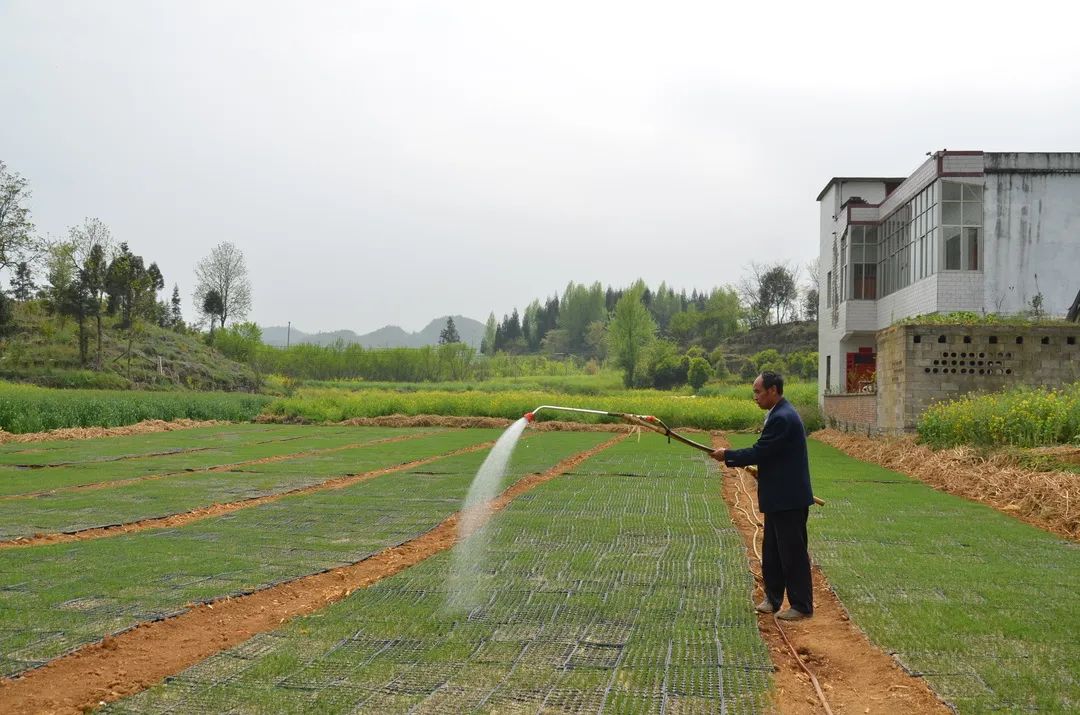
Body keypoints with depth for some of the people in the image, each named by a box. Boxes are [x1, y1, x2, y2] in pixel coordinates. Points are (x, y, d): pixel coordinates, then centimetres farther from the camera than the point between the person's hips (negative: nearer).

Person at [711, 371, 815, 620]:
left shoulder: (782, 418, -21)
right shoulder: (779, 414, 12)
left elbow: (759, 452, -22)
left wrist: (727, 456, -10)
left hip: (789, 499, -11)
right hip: (778, 498, 11)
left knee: (793, 553, 0)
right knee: (772, 552, 18)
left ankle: (802, 606, 9)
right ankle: (773, 598, 29)